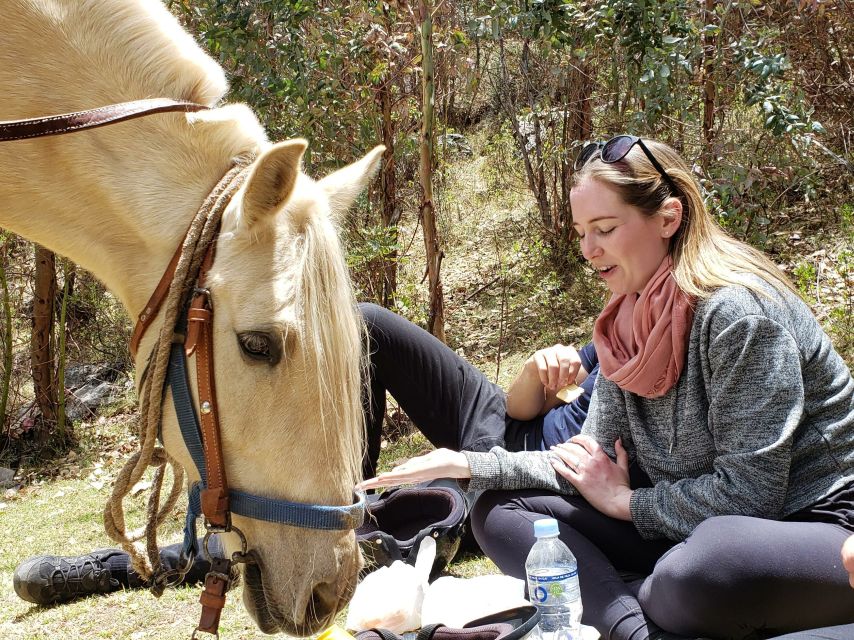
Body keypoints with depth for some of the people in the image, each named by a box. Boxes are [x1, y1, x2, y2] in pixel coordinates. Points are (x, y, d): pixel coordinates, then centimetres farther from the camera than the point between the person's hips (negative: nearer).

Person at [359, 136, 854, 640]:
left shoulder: (736, 310, -21)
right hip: (690, 522, 8)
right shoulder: (630, 324, 3)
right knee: (500, 513, -1)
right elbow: (596, 465, 2)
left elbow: (746, 491, -21)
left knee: (700, 574, -42)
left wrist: (625, 502, -9)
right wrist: (467, 464, -8)